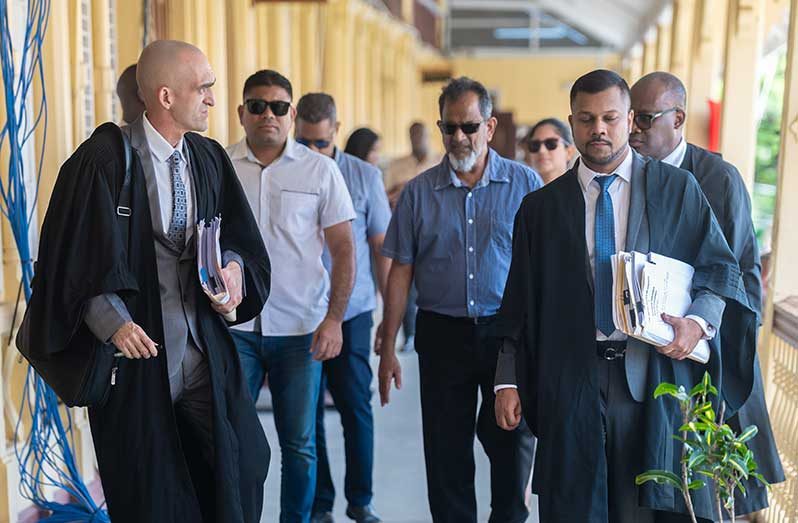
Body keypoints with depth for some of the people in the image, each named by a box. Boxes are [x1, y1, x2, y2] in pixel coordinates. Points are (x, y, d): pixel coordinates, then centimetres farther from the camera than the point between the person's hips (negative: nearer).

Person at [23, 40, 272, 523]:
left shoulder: (208, 158, 4)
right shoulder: (105, 158, -11)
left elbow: (236, 234, 11)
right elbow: (72, 255, -10)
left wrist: (234, 266, -11)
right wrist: (110, 319, -22)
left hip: (203, 350, 4)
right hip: (137, 351, -4)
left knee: (244, 463, -1)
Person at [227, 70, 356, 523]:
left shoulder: (320, 170, 1)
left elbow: (344, 250, 1)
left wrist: (334, 319, -8)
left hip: (301, 330, 0)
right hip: (234, 325, 1)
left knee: (300, 445, 8)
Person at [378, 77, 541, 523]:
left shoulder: (526, 184, 1)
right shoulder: (419, 192, 4)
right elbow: (401, 272, 5)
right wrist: (388, 349, 2)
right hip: (443, 333, 1)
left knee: (513, 444, 5)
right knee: (447, 452, 8)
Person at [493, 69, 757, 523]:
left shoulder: (678, 188, 4)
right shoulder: (541, 207, 6)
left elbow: (721, 267, 5)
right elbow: (520, 302, 6)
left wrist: (699, 321, -15)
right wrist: (508, 382, 2)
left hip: (656, 372, -1)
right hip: (572, 380, 1)